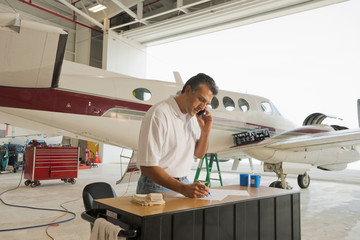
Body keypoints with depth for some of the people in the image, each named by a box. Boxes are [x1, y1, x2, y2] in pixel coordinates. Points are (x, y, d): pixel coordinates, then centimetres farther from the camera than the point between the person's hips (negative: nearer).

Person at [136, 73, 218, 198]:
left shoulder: (192, 115, 7)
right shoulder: (158, 115, -17)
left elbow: (199, 154, 15)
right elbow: (147, 166, -19)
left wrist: (205, 131, -2)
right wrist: (183, 188, -24)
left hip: (183, 184, 6)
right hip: (157, 186, -5)